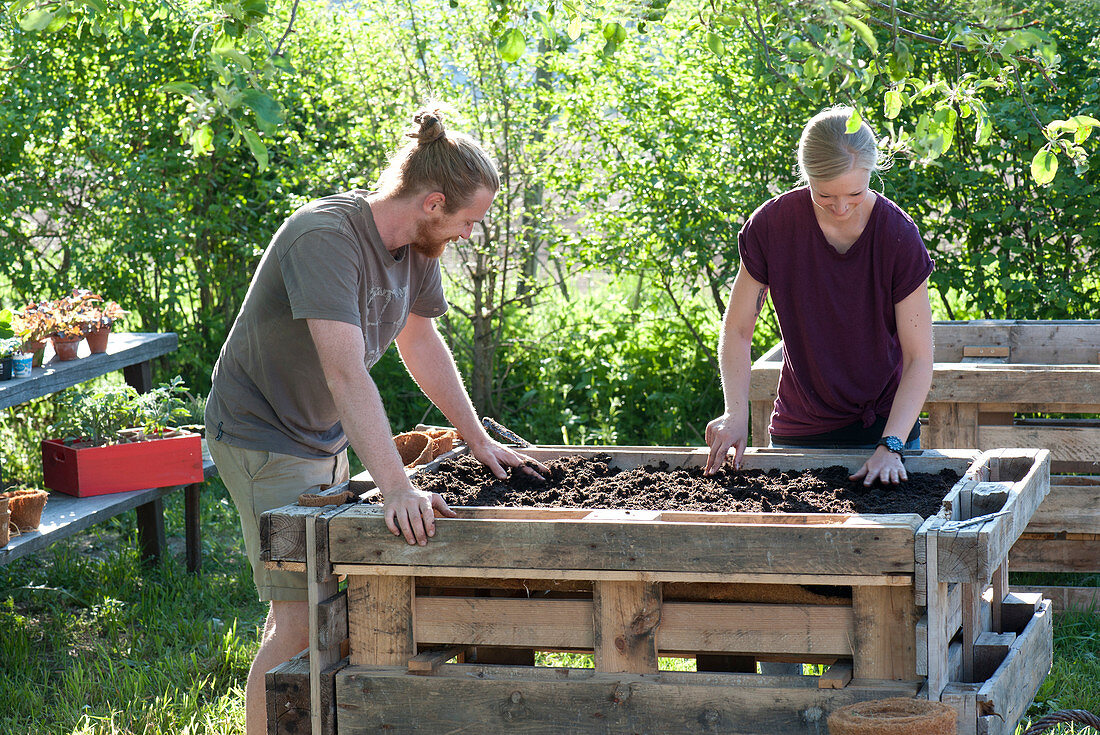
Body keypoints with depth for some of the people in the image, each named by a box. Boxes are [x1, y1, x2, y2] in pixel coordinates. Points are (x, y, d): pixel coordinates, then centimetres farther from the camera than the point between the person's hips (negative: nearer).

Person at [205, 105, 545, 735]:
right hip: (264, 439, -9)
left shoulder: (417, 246, -2)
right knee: (300, 623, -12)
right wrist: (398, 489, -44)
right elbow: (346, 373, -38)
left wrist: (479, 439, 13)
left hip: (325, 440, 9)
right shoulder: (325, 238, -29)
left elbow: (421, 341, 14)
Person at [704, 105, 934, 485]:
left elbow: (919, 359, -13)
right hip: (799, 432, 1)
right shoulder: (772, 225, -12)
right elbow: (737, 330, -3)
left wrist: (890, 445, -24)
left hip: (883, 425, -1)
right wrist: (736, 414, -18)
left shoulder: (898, 236, -15)